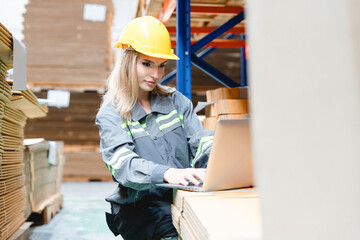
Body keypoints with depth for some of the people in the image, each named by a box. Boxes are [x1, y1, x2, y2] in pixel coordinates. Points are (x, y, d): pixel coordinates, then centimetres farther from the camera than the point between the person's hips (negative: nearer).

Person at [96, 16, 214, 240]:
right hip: (140, 208, -4)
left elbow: (202, 141, 6)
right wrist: (167, 173, -35)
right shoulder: (110, 115, 1)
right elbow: (123, 163, -16)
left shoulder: (176, 101, 14)